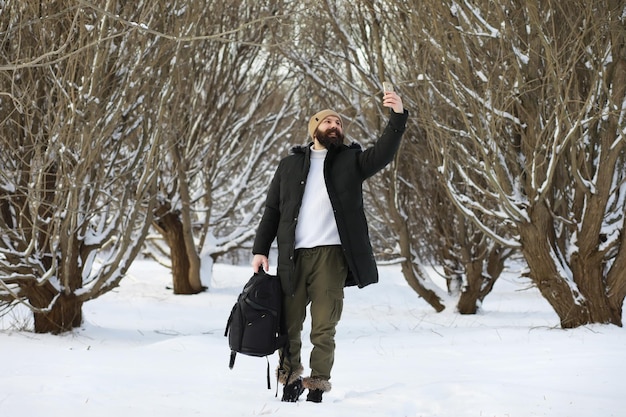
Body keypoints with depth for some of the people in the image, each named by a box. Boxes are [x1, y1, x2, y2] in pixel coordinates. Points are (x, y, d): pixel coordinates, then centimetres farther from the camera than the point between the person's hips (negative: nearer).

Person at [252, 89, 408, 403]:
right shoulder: (290, 165, 15)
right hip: (293, 256, 1)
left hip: (331, 255, -1)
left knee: (324, 328, -4)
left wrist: (398, 117, -19)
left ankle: (317, 387, 4)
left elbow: (383, 153, -5)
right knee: (289, 323, 5)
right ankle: (290, 378, 23)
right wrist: (260, 249, 5)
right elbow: (272, 210, 14)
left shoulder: (350, 160, 12)